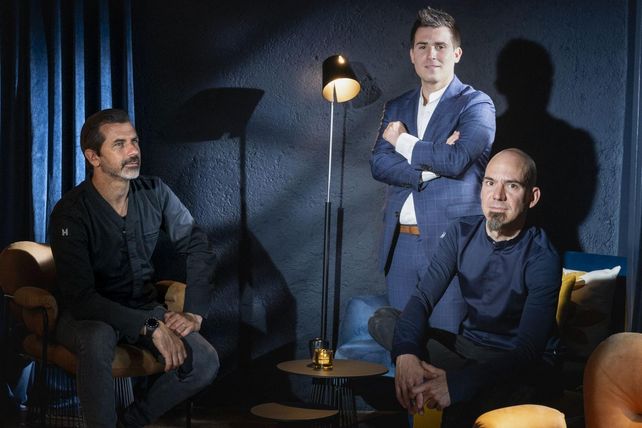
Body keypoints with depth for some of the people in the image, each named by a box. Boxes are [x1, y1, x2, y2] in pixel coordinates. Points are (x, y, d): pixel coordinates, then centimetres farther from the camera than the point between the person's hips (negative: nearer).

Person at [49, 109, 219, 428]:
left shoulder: (154, 193, -7)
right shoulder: (70, 212, -21)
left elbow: (198, 248, 1)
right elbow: (80, 297, -27)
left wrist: (194, 313, -13)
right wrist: (151, 327, -32)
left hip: (144, 308, 5)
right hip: (86, 315, -4)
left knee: (205, 362, -18)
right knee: (98, 338, -40)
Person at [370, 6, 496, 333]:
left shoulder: (476, 105, -2)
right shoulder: (396, 108, 14)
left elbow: (456, 159, -18)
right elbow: (378, 164, 1)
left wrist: (403, 141, -4)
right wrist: (431, 165, -14)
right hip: (399, 244, 5)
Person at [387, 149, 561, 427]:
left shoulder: (541, 258, -19)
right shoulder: (462, 234, -2)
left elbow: (528, 349, -27)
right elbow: (423, 299, -11)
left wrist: (457, 383, -42)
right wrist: (406, 354, -34)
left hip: (521, 366, -6)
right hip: (466, 349, 6)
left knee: (463, 402, -40)